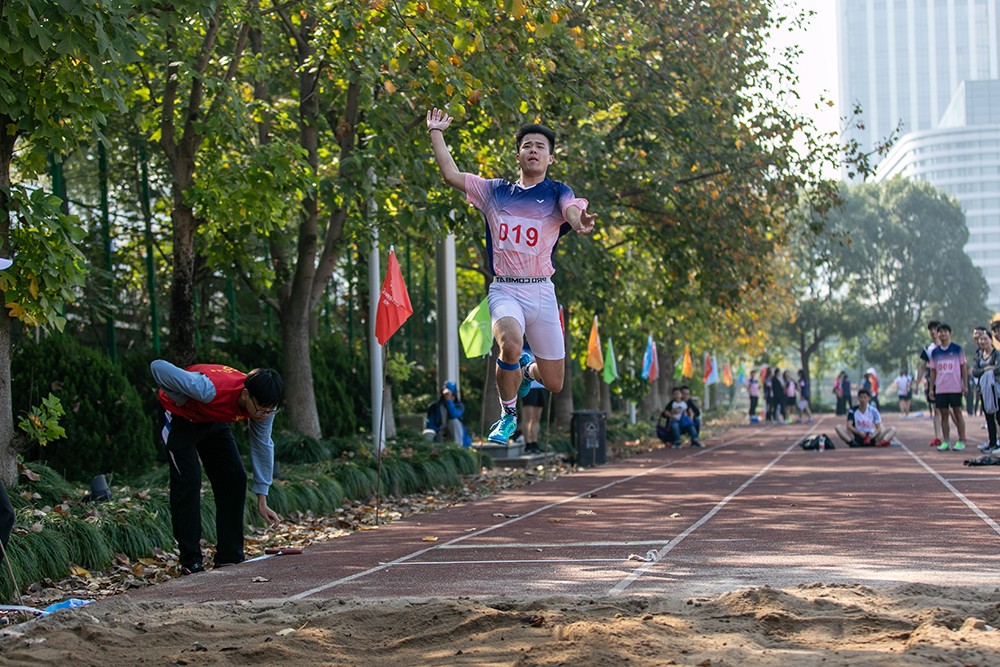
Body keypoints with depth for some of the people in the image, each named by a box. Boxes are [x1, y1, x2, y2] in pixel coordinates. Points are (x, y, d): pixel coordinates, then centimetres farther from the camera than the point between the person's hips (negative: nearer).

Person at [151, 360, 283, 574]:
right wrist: (181, 400, -22)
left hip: (214, 421, 6)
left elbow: (262, 446, -8)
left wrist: (262, 500, -6)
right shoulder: (209, 390, -44)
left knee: (234, 478, -3)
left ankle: (230, 557, 5)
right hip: (180, 417, -6)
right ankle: (190, 562, -11)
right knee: (188, 481, -16)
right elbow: (158, 367, -38)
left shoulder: (263, 406, -24)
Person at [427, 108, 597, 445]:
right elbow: (451, 174, 4)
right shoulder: (494, 191, 11)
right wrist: (436, 133, 3)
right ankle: (508, 414, -7)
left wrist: (582, 223, -41)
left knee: (554, 384, 4)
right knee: (510, 341, -34)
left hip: (542, 291, 0)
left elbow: (574, 211, -18)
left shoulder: (557, 192, 4)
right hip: (504, 290, 0)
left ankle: (527, 369, 44)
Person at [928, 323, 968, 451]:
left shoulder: (957, 349, 0)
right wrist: (931, 388, 8)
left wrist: (964, 384, -4)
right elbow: (933, 371, 12)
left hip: (955, 387, -3)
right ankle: (946, 442, 9)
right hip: (940, 389, 3)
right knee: (944, 414, 5)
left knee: (957, 412, 0)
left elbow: (963, 367, 2)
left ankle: (961, 441, 4)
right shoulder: (935, 352, 9)